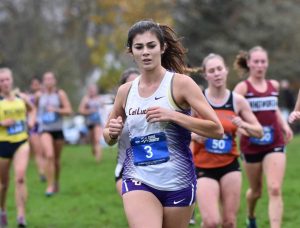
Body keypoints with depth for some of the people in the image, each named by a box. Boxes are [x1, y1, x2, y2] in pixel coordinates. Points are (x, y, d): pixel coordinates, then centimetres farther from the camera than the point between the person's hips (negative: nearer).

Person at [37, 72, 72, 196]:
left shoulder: (60, 94, -2)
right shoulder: (39, 95, 2)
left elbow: (69, 110, -7)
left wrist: (56, 110, -20)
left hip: (58, 129, 1)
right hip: (45, 129, -1)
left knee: (56, 159, 11)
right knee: (49, 155, -22)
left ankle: (56, 183, 34)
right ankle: (50, 186, -18)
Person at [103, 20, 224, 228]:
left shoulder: (180, 83, -6)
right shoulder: (126, 91, 5)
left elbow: (217, 129, -12)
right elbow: (109, 137, 20)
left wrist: (173, 115, -20)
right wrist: (112, 132, -4)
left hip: (178, 182, -1)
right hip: (138, 180, 1)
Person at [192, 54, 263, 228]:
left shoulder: (238, 101, 0)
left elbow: (259, 132, 5)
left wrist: (243, 125, -15)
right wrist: (195, 135, -21)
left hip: (230, 166, 3)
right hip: (204, 167, -2)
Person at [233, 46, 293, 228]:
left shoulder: (274, 85, 7)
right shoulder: (243, 87, -7)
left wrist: (285, 125, 10)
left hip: (275, 144, 2)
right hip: (251, 145, -2)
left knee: (275, 190, -14)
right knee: (256, 190, 15)